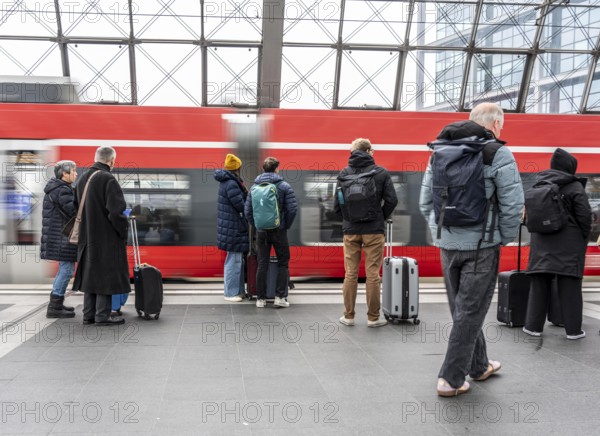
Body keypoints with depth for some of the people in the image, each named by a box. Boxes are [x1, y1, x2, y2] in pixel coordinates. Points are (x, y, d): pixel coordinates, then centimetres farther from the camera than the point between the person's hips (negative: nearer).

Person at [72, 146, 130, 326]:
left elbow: (76, 207, 16)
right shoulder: (108, 180, -16)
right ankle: (102, 315, 2)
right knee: (105, 274, 0)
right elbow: (116, 211, -21)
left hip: (87, 236, 8)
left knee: (90, 273, 14)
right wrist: (123, 233, -10)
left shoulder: (82, 179, 8)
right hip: (107, 237, -8)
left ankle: (89, 314, 19)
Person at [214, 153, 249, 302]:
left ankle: (239, 290, 25)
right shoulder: (231, 184, -19)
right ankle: (230, 293, 2)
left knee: (238, 259, 17)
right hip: (233, 228, -11)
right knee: (234, 260, -4)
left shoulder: (227, 182, 12)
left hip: (233, 227, 11)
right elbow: (241, 205, -19)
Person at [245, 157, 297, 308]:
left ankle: (261, 298, 11)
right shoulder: (284, 186, -5)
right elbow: (292, 209, -11)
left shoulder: (254, 187, 4)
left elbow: (247, 210, 1)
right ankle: (280, 297, 4)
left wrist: (256, 225, 11)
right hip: (279, 231, -3)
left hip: (261, 232, 3)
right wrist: (286, 225, 3)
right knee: (283, 263, 9)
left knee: (262, 265, 9)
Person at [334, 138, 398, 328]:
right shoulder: (381, 172, -3)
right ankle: (373, 317, 9)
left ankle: (348, 316, 14)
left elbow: (337, 204, 2)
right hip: (374, 230, -2)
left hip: (350, 230, 2)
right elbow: (391, 200, -6)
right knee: (373, 274, 3)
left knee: (350, 274, 8)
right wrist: (380, 219, 9)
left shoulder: (344, 173, 3)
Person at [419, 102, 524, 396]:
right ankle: (451, 379, 7)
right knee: (470, 312, 3)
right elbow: (512, 206, -12)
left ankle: (479, 366, 34)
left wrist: (441, 232, 16)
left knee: (463, 309, 19)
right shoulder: (498, 154, -8)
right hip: (482, 245, -6)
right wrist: (504, 239, 2)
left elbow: (425, 201, 11)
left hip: (447, 244, 6)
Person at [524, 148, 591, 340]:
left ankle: (534, 325, 12)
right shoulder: (575, 187, -9)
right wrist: (583, 237, 4)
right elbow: (584, 215, -10)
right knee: (569, 286, 3)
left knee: (539, 284, 9)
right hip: (569, 243, -4)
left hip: (541, 242, 4)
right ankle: (573, 329, 8)